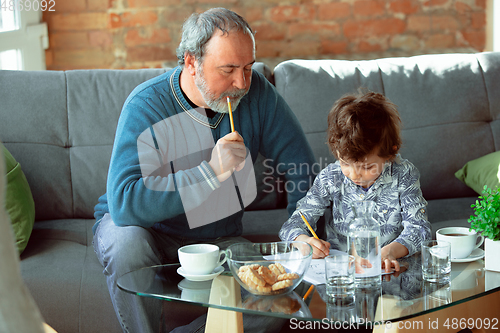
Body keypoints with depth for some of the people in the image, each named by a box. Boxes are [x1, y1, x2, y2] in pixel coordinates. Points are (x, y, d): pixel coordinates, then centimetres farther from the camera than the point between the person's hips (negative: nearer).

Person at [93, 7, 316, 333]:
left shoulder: (256, 92, -11)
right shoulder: (147, 106, -24)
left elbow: (302, 169, -3)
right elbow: (123, 203, -37)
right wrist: (212, 172, -39)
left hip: (219, 238, 4)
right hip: (149, 228, -3)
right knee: (128, 240, -37)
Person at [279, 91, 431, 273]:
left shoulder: (404, 174, -7)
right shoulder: (329, 178, -4)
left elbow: (419, 228, -11)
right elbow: (293, 225, -1)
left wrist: (390, 251, -32)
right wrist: (304, 241, -25)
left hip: (387, 271, -1)